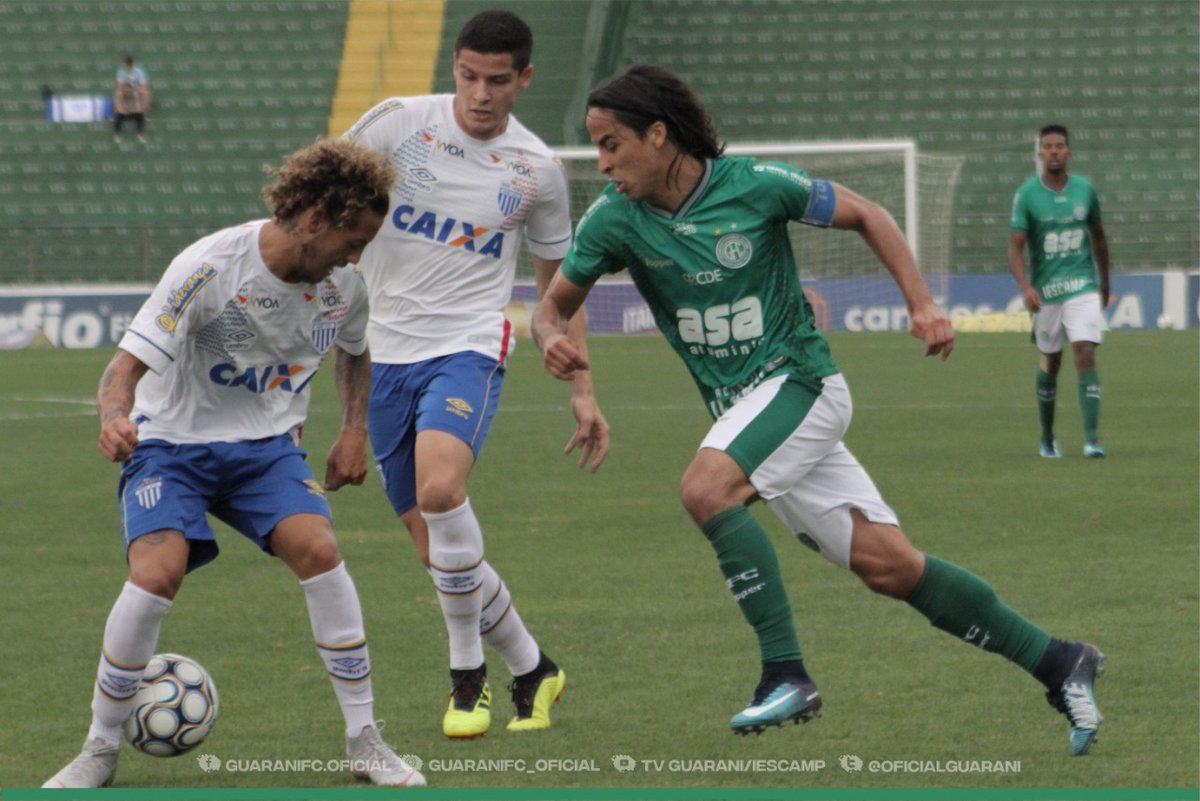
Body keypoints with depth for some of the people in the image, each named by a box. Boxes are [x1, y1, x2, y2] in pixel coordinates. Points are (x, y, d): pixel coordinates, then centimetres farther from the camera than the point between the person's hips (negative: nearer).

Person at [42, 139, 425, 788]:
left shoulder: (343, 284, -6)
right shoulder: (209, 268, -23)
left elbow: (354, 352, 19)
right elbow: (127, 365, -23)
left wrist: (355, 430, 6)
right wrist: (114, 417, -44)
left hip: (268, 446, 4)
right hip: (173, 443, -4)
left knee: (317, 549, -23)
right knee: (156, 573, -26)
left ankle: (364, 740, -10)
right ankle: (100, 752, -5)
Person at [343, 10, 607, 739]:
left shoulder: (537, 171, 2)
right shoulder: (400, 123, -1)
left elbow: (558, 281, 14)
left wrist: (583, 391, 11)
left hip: (469, 348, -2)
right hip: (388, 352, 2)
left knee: (439, 488, -31)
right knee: (438, 548, 4)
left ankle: (469, 672, -15)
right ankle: (532, 670, 26)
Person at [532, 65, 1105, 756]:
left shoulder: (756, 184, -13)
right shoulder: (614, 219, -3)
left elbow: (865, 215, 1)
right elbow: (555, 304, 5)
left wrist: (923, 304, -7)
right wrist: (552, 340, -18)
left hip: (799, 380, -5)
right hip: (743, 408, 5)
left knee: (708, 487, -30)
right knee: (888, 564, 1)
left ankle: (787, 674, -26)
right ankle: (1059, 663, 11)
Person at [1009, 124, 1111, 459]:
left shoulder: (1085, 190, 2)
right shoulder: (1027, 195, -6)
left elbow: (1099, 236, 16)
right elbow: (1015, 246, -10)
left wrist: (1105, 281, 21)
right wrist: (1025, 286, -25)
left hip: (1083, 287, 0)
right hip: (1046, 292, 0)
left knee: (1086, 354, -14)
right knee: (1051, 362, 10)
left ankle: (1092, 440, -19)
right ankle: (1047, 438, 29)